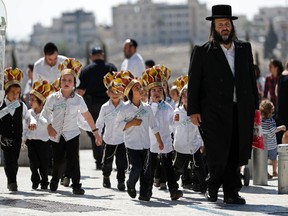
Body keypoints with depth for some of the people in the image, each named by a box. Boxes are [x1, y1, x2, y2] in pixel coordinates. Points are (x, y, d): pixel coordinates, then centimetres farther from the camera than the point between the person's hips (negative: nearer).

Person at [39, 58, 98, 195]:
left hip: (72, 133, -1)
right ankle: (55, 181, 36)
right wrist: (49, 126, -20)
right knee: (58, 161, 9)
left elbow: (87, 115, 11)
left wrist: (95, 131, 14)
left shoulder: (78, 99, -1)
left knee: (73, 159, -12)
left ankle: (76, 185, -9)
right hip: (56, 134, 1)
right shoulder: (53, 98, -4)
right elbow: (43, 115, -2)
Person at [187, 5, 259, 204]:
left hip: (241, 111, 3)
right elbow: (194, 83, 1)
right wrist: (193, 110, -5)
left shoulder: (244, 49, 14)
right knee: (218, 153, -7)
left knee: (236, 154, 1)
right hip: (215, 111, -3)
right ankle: (213, 186, 15)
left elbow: (251, 78, 17)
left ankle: (231, 192, 10)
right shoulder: (202, 52, 2)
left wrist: (254, 104, 11)